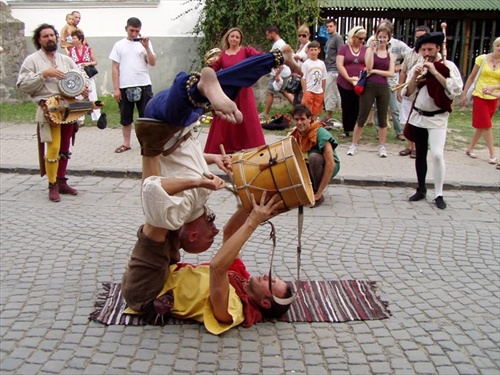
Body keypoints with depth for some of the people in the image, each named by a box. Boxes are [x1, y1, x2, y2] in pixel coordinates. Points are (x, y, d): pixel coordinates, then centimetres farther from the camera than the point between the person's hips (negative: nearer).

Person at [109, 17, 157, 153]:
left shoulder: (145, 43, 5)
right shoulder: (119, 45, 5)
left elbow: (152, 63, -2)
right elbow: (115, 68, 4)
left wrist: (146, 47, -13)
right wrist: (116, 88, -1)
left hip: (143, 85, -1)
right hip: (125, 86, 1)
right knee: (125, 117, 9)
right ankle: (126, 143, 20)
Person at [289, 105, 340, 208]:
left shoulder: (320, 133, -26)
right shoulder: (295, 134, -8)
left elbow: (330, 164, -30)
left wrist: (318, 193, -31)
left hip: (329, 168, -5)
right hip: (309, 167, 5)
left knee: (314, 157, -36)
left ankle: (319, 197, -18)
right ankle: (311, 188, 3)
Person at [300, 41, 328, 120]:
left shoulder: (321, 63, 5)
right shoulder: (306, 64, -6)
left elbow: (323, 79, 10)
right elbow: (303, 79, -7)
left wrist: (323, 92, 9)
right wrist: (305, 92, -11)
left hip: (319, 92, 4)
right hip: (309, 91, -4)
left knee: (315, 112, 10)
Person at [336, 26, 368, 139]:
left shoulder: (366, 49, 7)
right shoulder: (344, 48, 1)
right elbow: (339, 65, -6)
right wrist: (348, 78, -14)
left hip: (360, 84, 1)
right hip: (345, 84, -1)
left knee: (358, 108, 2)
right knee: (346, 108, 6)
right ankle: (346, 130, 15)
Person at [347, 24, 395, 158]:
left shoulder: (390, 55, 10)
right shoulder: (370, 50, 3)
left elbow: (391, 73, -1)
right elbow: (369, 67, -11)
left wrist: (375, 71, -9)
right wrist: (372, 49, -15)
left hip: (383, 88, 3)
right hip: (369, 87, -2)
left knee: (382, 118, 8)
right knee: (362, 117, 1)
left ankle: (382, 147, 15)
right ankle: (354, 145, 10)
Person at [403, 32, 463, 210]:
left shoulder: (448, 66, -6)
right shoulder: (417, 67, 5)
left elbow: (456, 90, -18)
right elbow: (408, 94, 4)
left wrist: (435, 72, -20)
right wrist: (414, 77, -14)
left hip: (438, 118, -4)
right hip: (418, 117, 4)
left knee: (437, 154, -16)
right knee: (420, 155, 10)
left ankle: (438, 195, -5)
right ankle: (421, 190, 23)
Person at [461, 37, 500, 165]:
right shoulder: (482, 59, -5)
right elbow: (471, 77, 2)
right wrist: (464, 94, 2)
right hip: (479, 96, -2)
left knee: (482, 125, 9)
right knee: (486, 125, -4)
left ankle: (470, 149, 24)